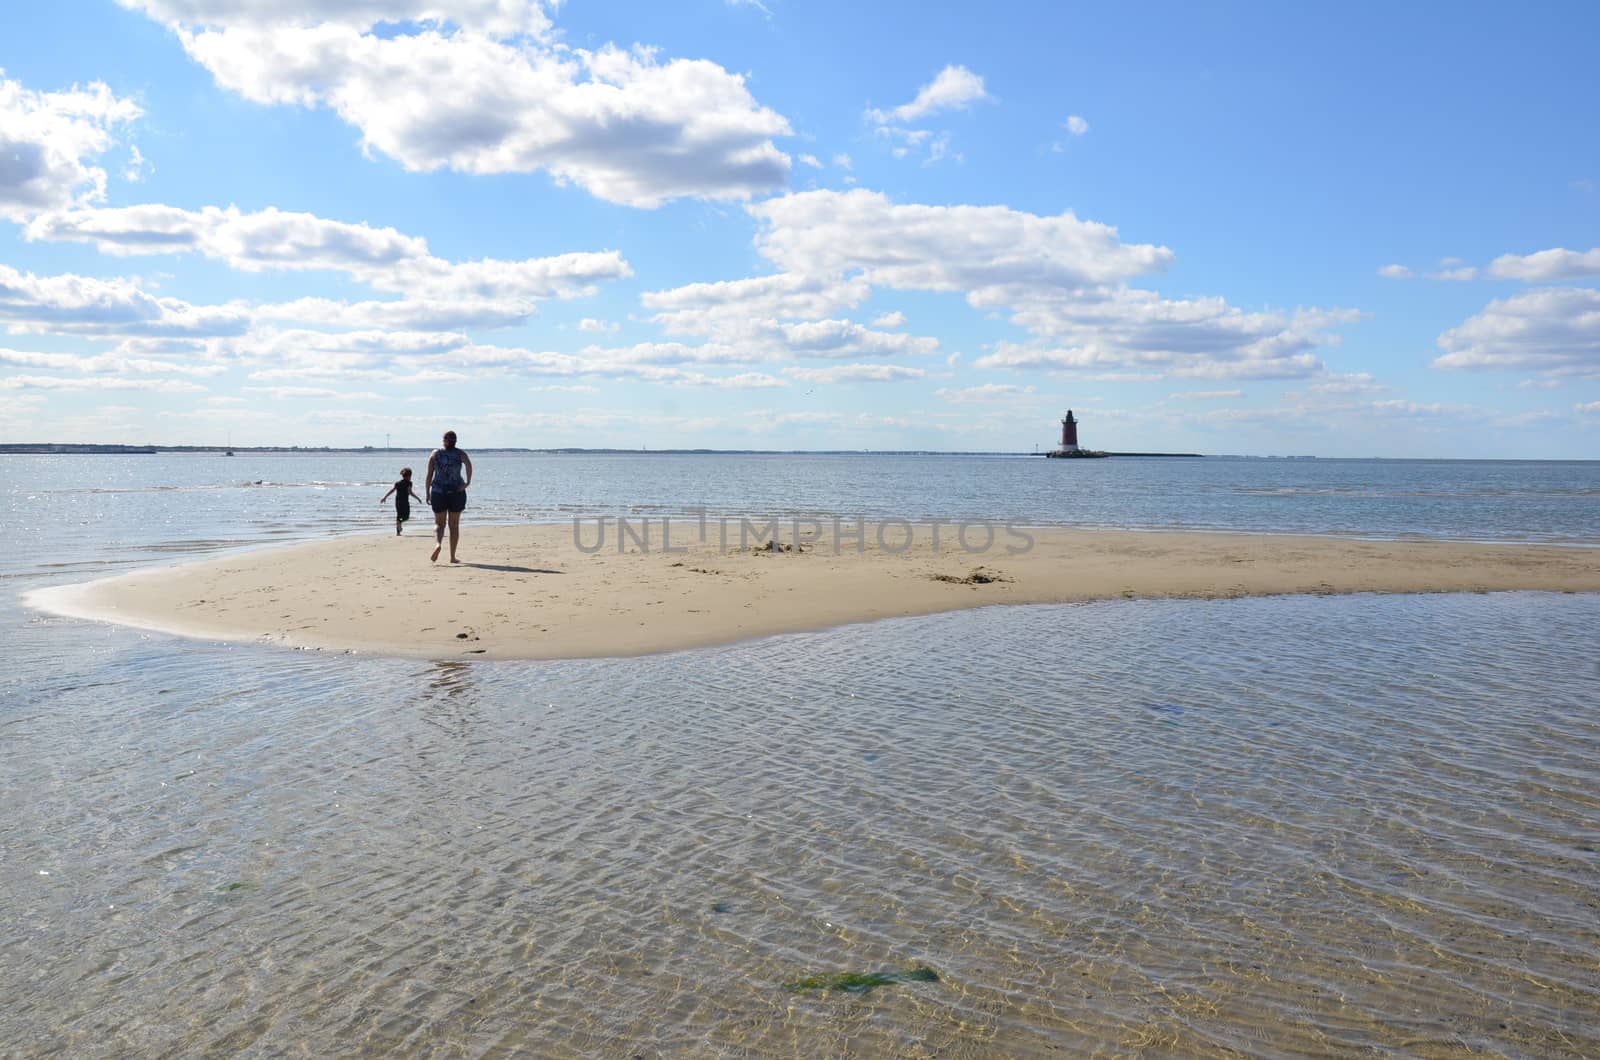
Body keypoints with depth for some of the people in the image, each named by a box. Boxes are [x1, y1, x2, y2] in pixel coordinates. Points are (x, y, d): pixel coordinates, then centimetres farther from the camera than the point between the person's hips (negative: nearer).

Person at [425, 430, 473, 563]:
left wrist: (427, 493, 5)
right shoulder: (460, 453, 1)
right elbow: (468, 464, -21)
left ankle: (437, 544, -19)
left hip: (438, 492, 0)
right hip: (457, 492, 0)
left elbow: (429, 475, 0)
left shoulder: (435, 454, 4)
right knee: (454, 525, 10)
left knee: (439, 523, 11)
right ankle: (452, 557, 11)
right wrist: (468, 482, -17)